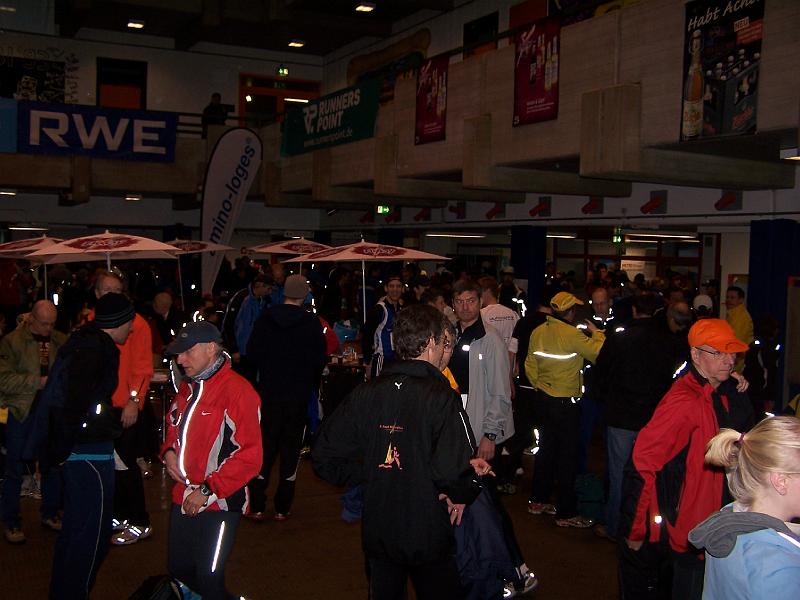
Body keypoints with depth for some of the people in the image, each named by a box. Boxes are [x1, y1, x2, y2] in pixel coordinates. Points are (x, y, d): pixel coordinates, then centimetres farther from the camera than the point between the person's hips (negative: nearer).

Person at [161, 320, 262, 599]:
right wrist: (169, 451, 3)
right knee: (179, 571, 17)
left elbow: (249, 456, -20)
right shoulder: (188, 387, 9)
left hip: (219, 503, -8)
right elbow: (174, 426, 25)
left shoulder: (238, 391, -17)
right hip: (184, 498, 8)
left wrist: (208, 491, -20)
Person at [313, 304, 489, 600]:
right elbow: (453, 469, -31)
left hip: (376, 534, 5)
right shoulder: (441, 397, -20)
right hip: (427, 539, -4)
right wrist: (461, 493, -11)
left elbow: (325, 456, -4)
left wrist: (370, 475, 6)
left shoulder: (366, 392, -6)